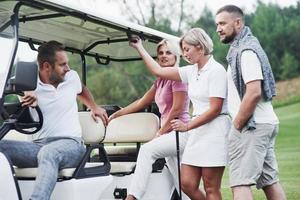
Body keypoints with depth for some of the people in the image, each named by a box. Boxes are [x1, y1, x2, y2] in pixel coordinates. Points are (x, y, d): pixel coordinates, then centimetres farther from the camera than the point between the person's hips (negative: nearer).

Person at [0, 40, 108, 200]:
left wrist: (94, 107, 30)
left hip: (70, 144, -1)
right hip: (38, 145, 1)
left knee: (48, 152, -39)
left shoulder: (71, 77, 11)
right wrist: (25, 105, -14)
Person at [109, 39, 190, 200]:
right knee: (179, 184, 7)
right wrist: (115, 115, 18)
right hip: (169, 133, 9)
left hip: (179, 131, -9)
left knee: (147, 149, -28)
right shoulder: (160, 80, 19)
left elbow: (177, 109, -13)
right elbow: (141, 102, 21)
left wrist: (160, 133, -10)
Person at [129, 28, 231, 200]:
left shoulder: (216, 70, -10)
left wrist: (187, 126, -14)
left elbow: (215, 109, -15)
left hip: (215, 130, -8)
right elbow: (159, 71, 16)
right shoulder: (192, 71, 13)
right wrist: (139, 48, 20)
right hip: (197, 132, 8)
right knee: (187, 184, 4)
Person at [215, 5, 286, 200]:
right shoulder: (239, 49, 18)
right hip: (265, 123, 10)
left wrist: (236, 125, -14)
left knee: (240, 182, -12)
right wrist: (238, 123, 14)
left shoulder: (245, 51, -12)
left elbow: (254, 92, -22)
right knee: (270, 181, 11)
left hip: (252, 125, -10)